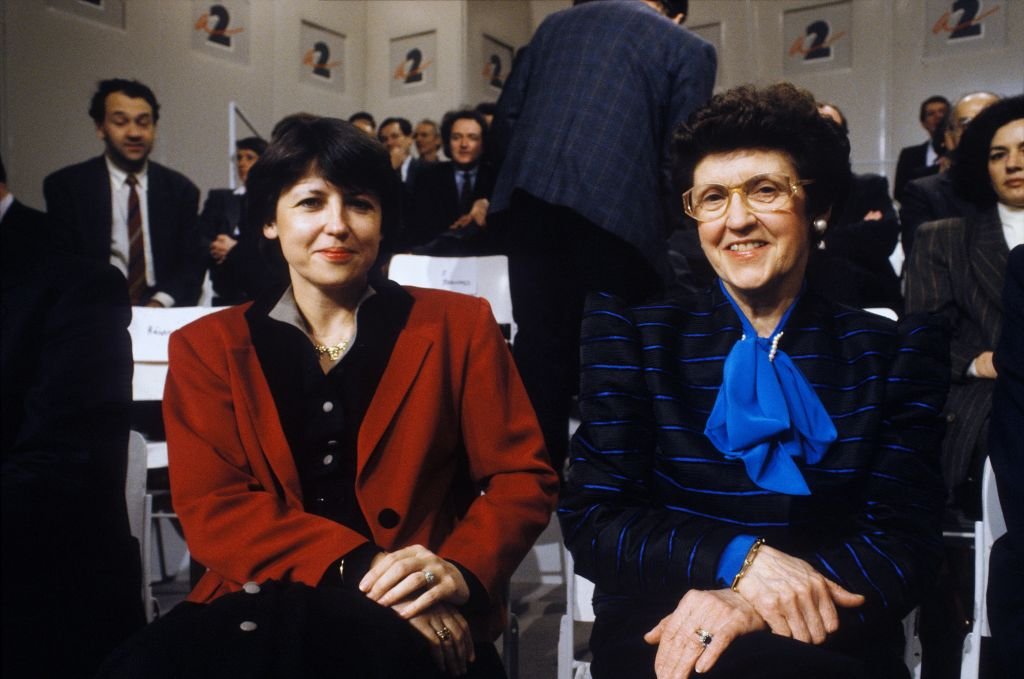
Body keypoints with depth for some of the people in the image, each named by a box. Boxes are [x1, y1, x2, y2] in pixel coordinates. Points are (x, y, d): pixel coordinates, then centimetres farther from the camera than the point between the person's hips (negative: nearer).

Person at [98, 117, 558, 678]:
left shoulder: (458, 327, 13)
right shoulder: (209, 347, 15)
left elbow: (523, 478, 10)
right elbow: (210, 508, 3)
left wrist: (463, 570, -12)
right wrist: (355, 566, -14)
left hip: (425, 622, -1)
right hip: (260, 603, 2)